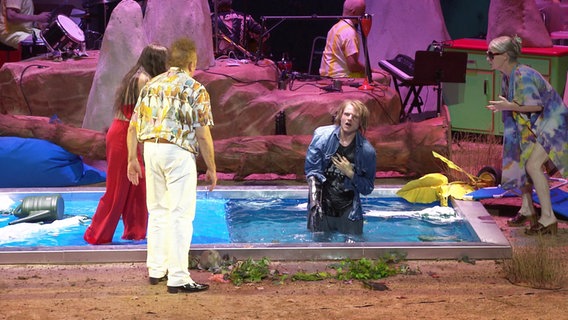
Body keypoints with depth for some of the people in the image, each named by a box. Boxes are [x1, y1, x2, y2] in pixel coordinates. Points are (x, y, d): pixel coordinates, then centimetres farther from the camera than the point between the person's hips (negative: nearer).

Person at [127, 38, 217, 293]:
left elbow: (133, 128, 10)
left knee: (158, 212, 17)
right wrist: (211, 168, 0)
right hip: (178, 151, -6)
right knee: (181, 215, -4)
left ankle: (156, 269, 24)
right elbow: (203, 134, -8)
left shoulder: (151, 86, 13)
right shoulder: (195, 90, -4)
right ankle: (178, 278, -6)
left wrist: (132, 160, 16)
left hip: (150, 149, 6)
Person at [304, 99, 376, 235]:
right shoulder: (322, 136, -6)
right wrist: (314, 202, -15)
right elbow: (312, 171, -5)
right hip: (322, 209, 0)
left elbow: (368, 188, 3)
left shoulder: (367, 151, -5)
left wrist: (351, 174, -14)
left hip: (349, 212, 0)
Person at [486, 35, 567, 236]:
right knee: (519, 161, 10)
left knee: (533, 165, -21)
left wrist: (509, 106, -24)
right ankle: (527, 210, 23)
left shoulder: (523, 76, -25)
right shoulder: (508, 76, 4)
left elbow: (537, 105, -27)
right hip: (534, 125, 10)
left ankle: (548, 218, -17)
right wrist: (502, 107, 0)